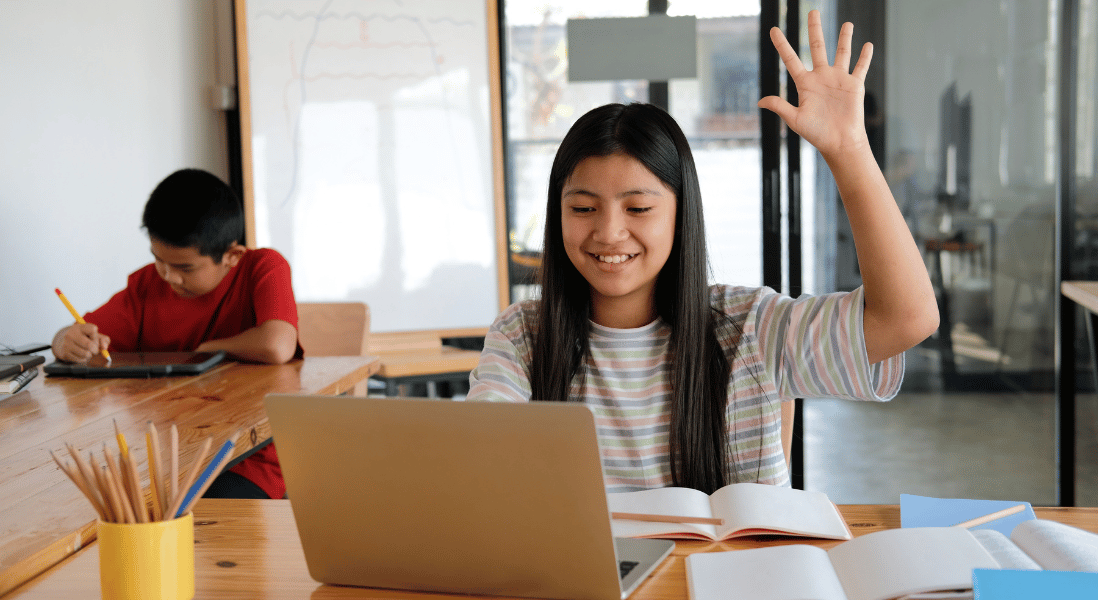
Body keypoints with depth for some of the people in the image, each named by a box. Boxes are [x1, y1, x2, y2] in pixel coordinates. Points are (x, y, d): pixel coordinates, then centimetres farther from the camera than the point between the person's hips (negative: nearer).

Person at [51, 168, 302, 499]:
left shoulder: (264, 269, -8)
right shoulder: (146, 285, 8)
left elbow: (277, 348, -28)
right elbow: (75, 340, 9)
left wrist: (205, 349, -11)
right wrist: (70, 342, -16)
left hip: (249, 460, -5)